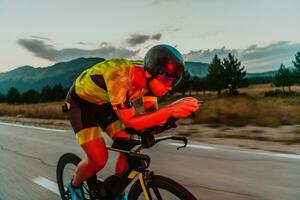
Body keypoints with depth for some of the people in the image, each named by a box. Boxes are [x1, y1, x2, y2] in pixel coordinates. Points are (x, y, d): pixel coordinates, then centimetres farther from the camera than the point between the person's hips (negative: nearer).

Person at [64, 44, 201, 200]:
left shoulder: (149, 79, -17)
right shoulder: (120, 76, -39)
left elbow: (151, 113, -15)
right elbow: (130, 122, -40)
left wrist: (173, 111, -35)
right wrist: (170, 110, -49)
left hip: (104, 104, 6)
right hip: (80, 102, -6)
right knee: (98, 159, -15)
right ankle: (74, 186, 18)